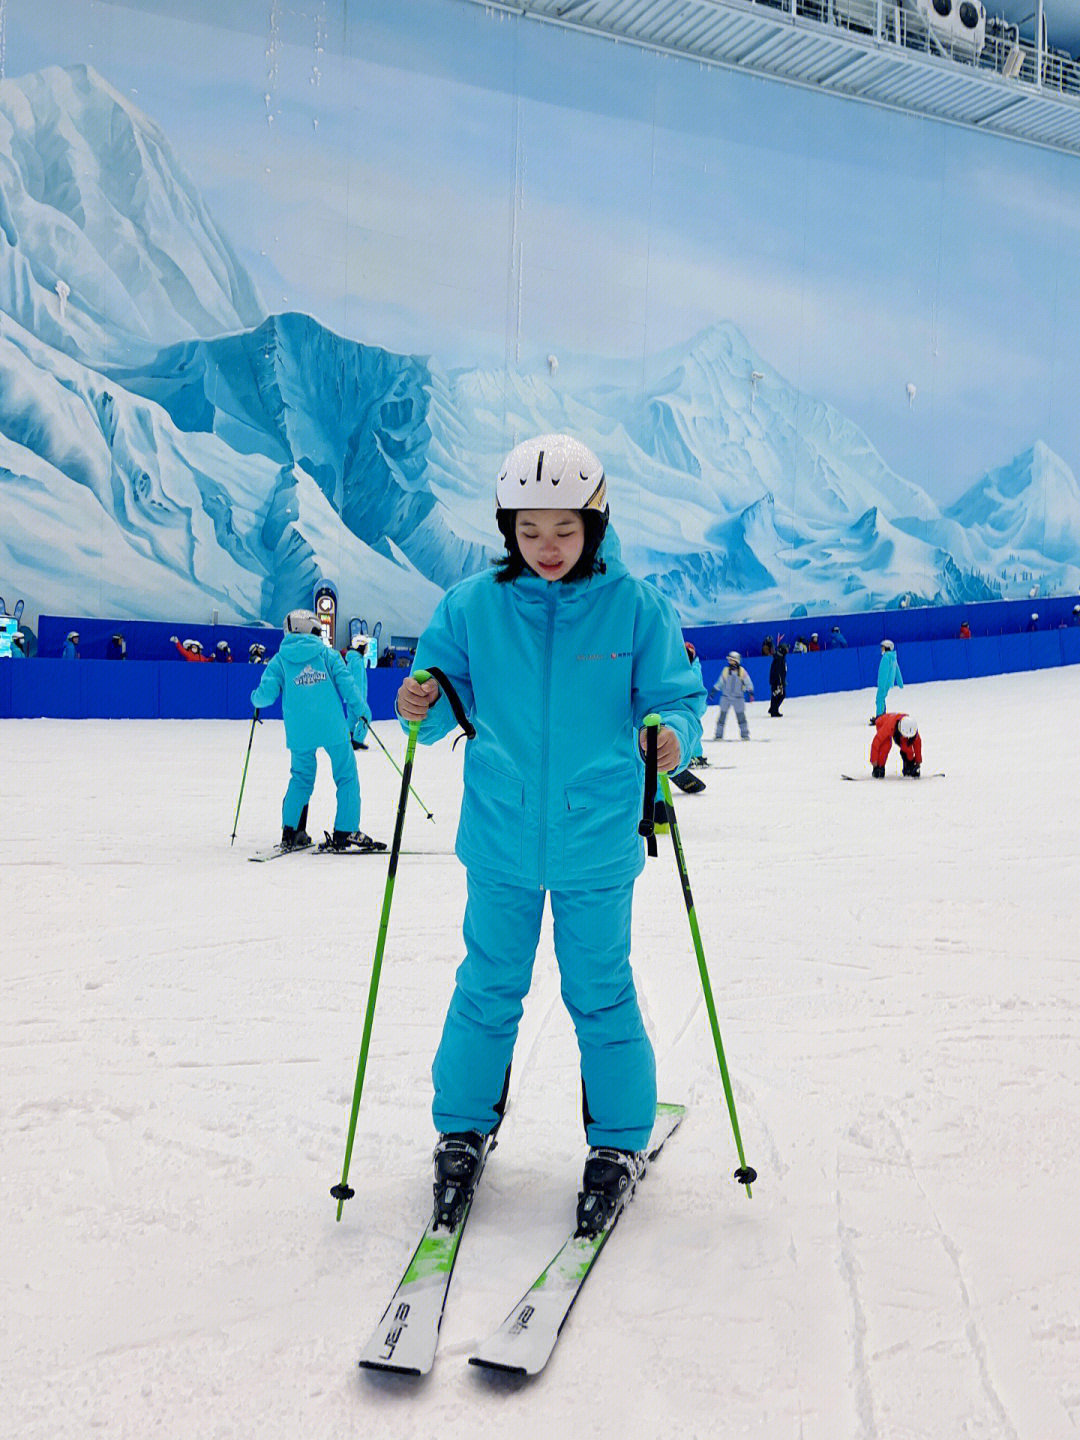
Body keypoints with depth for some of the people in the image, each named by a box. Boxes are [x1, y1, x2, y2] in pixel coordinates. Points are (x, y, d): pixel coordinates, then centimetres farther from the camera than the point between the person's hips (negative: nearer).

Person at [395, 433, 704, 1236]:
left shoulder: (635, 608, -6)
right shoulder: (472, 606, -2)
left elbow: (676, 698, -1)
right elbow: (451, 691, 4)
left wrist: (673, 734, -23)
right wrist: (426, 704, -18)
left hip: (596, 842, -1)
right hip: (501, 840, 2)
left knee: (600, 994, 10)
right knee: (489, 987, 14)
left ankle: (620, 1143, 28)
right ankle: (463, 1130, 33)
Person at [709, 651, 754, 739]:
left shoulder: (742, 671, -2)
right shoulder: (725, 670, 2)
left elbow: (748, 683, 4)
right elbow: (720, 683, 10)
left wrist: (750, 692, -8)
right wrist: (714, 690, 3)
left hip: (738, 698, -1)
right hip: (725, 697, 1)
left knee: (741, 716, 2)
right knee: (722, 716, 0)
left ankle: (745, 735, 15)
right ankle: (718, 735, 6)